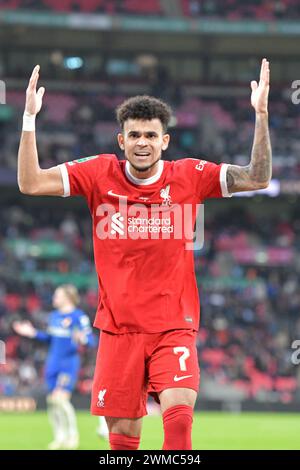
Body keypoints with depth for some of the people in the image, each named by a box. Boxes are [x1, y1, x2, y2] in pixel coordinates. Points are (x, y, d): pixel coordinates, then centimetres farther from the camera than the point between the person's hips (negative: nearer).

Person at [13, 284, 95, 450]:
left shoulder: (79, 316, -9)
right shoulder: (54, 316, 13)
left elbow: (91, 340, -13)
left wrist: (83, 339, -34)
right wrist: (33, 333, 19)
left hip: (69, 363, -7)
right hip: (53, 364, 7)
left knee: (61, 398, -19)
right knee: (52, 401, 5)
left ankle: (73, 435, -6)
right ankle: (60, 437, 16)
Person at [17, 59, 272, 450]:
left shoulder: (189, 176, -1)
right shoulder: (99, 174, 1)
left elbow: (258, 178, -5)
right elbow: (31, 184, -3)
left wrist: (261, 114, -15)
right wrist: (30, 119, -12)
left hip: (174, 326, -1)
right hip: (119, 327, 1)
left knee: (179, 412, -23)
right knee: (122, 432, 3)